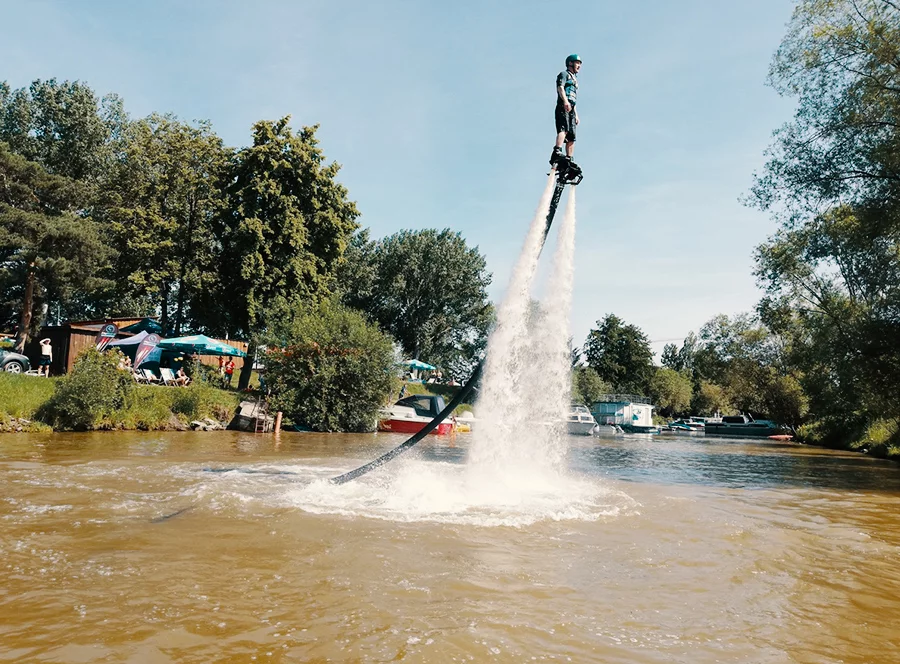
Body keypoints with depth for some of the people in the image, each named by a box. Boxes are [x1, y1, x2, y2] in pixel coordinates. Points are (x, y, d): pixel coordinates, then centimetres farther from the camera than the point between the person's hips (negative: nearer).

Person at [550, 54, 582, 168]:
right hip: (563, 107, -8)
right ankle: (557, 152, -47)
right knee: (564, 129, -29)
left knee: (572, 137, -1)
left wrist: (576, 115, 24)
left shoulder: (575, 79, 35)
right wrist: (565, 101, -28)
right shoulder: (564, 74, 10)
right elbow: (560, 87, -11)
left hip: (570, 109, 8)